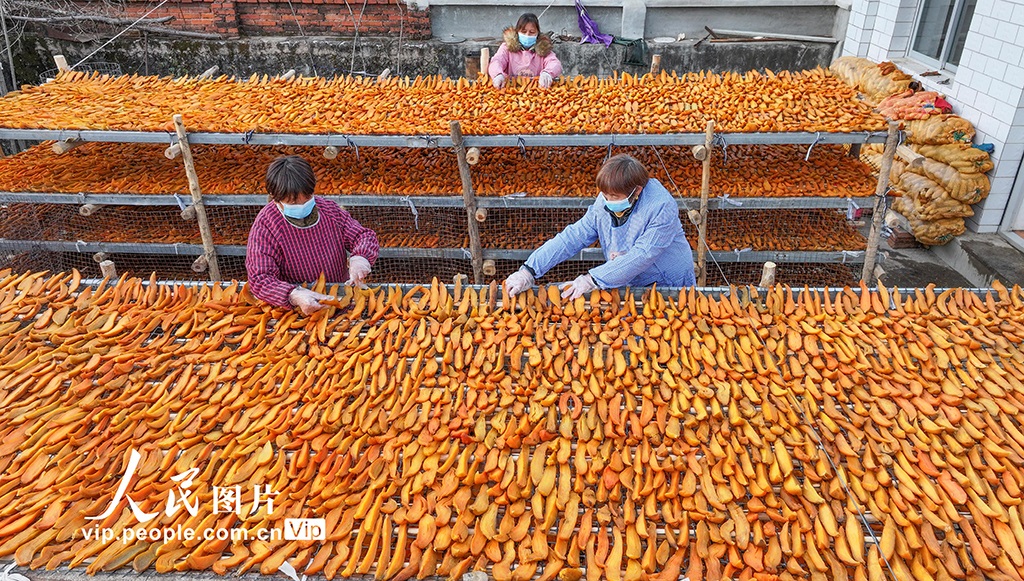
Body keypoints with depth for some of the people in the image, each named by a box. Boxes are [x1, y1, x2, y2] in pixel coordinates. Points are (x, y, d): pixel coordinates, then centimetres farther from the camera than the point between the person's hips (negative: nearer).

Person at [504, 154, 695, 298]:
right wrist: (528, 271, -18)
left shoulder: (661, 207, -23)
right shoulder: (604, 203, -6)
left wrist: (592, 279, -35)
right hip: (629, 284, 5)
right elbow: (571, 238, -8)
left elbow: (642, 256, -29)